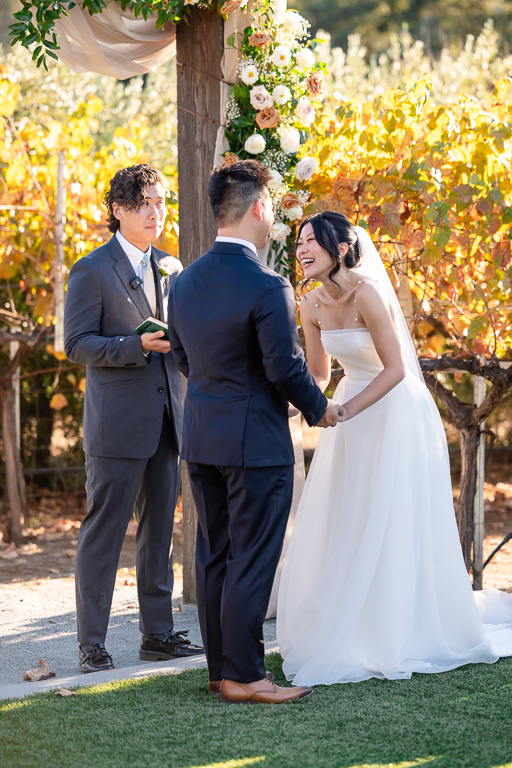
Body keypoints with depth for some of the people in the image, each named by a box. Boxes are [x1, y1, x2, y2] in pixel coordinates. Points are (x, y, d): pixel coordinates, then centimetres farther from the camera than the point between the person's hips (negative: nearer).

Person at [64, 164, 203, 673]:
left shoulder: (172, 270, 15)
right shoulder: (92, 272, -4)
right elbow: (77, 344, -10)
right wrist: (139, 346, -21)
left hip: (166, 421, 6)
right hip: (117, 424, -6)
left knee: (159, 530, 11)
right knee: (103, 532, -3)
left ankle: (158, 634, 19)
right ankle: (91, 644, 2)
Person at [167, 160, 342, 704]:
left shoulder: (184, 282, 5)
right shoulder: (267, 288, -18)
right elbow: (285, 367, -17)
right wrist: (319, 409, 0)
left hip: (201, 437, 8)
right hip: (256, 440, -7)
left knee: (213, 557, 12)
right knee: (252, 562, -2)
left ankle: (221, 667, 19)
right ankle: (242, 676, 0)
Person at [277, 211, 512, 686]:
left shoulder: (367, 295, -22)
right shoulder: (312, 304, 0)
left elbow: (395, 368, -23)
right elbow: (318, 374, 10)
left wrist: (343, 412, -27)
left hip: (396, 413, -7)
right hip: (353, 412, 8)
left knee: (390, 528, -3)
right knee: (337, 526, 8)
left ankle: (395, 641, 7)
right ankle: (343, 634, 21)